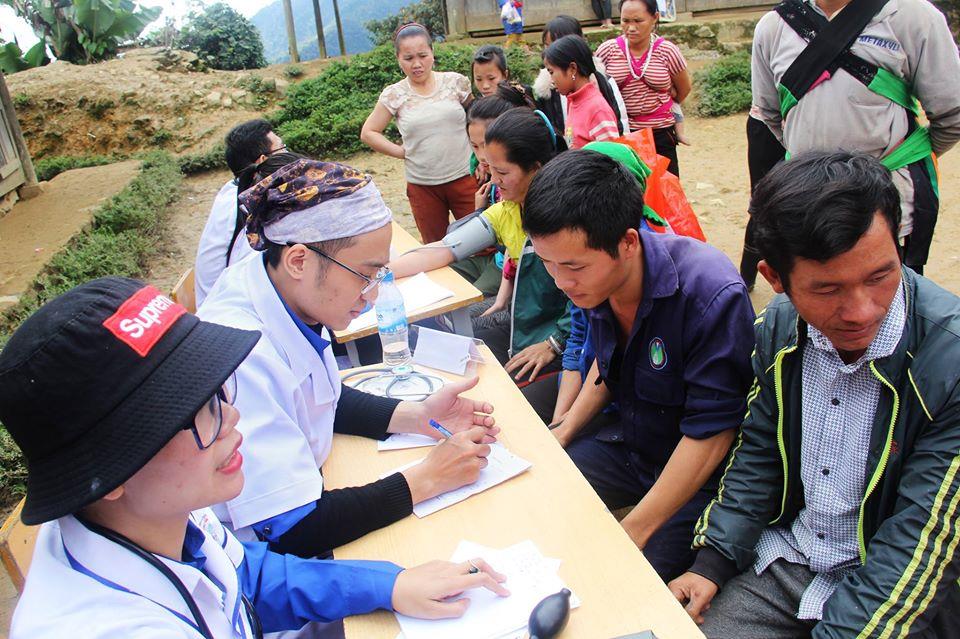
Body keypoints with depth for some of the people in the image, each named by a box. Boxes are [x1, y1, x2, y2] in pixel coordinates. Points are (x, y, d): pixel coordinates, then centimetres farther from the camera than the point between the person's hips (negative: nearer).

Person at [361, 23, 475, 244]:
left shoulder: (456, 82, -1)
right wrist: (402, 152, -3)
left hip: (464, 178, 0)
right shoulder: (394, 95, -2)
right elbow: (368, 133, 5)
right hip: (422, 187, 1)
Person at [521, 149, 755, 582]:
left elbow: (710, 436, -25)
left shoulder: (711, 295, -30)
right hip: (631, 442, 7)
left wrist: (632, 534, -25)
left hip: (702, 475, -6)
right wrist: (563, 433, 3)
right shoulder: (594, 281, -8)